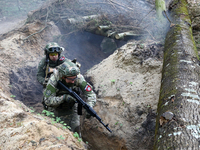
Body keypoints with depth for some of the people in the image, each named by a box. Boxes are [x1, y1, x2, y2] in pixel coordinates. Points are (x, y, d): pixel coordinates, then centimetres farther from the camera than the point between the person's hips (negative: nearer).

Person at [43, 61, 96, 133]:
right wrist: (64, 97, -42)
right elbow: (48, 100, -31)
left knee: (76, 129, -2)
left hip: (72, 107, 2)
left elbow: (90, 94, -24)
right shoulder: (54, 80, -32)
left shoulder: (78, 77, -27)